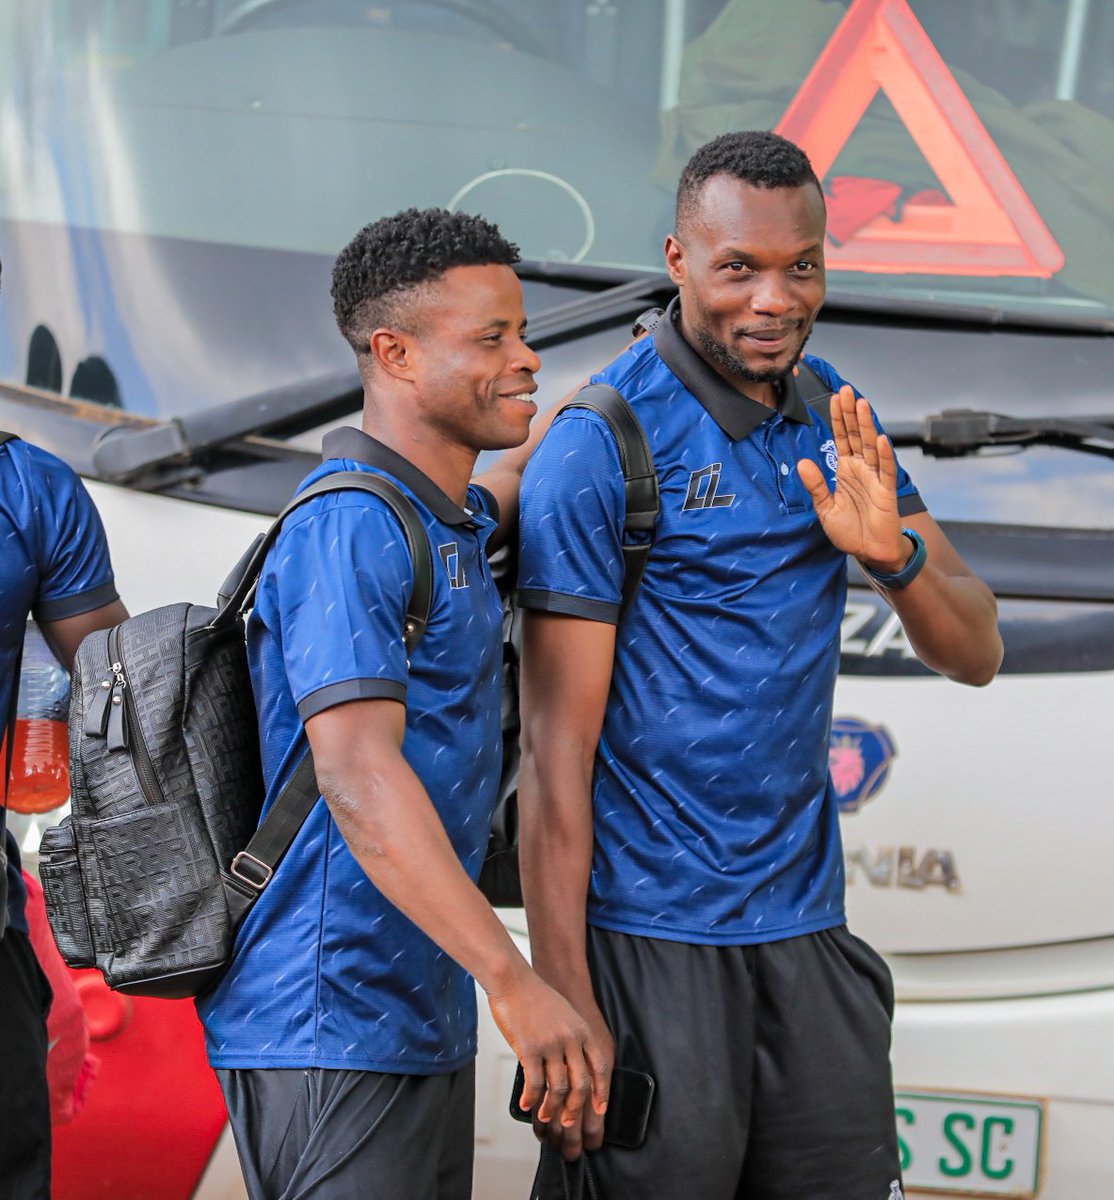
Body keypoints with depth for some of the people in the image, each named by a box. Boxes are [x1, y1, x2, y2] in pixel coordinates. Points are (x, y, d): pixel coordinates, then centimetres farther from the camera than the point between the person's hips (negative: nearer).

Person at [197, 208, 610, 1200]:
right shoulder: (347, 531, -16)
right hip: (331, 1030, -10)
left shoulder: (448, 522, 14)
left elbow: (494, 501, 41)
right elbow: (359, 775, -27)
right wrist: (512, 979, -33)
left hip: (425, 1020, 10)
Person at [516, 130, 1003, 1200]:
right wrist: (562, 1004, -17)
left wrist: (890, 551, -14)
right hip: (646, 935, -6)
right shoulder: (597, 450, -12)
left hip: (803, 926, 6)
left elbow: (974, 654, 8)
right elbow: (555, 751, -13)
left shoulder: (829, 417, 8)